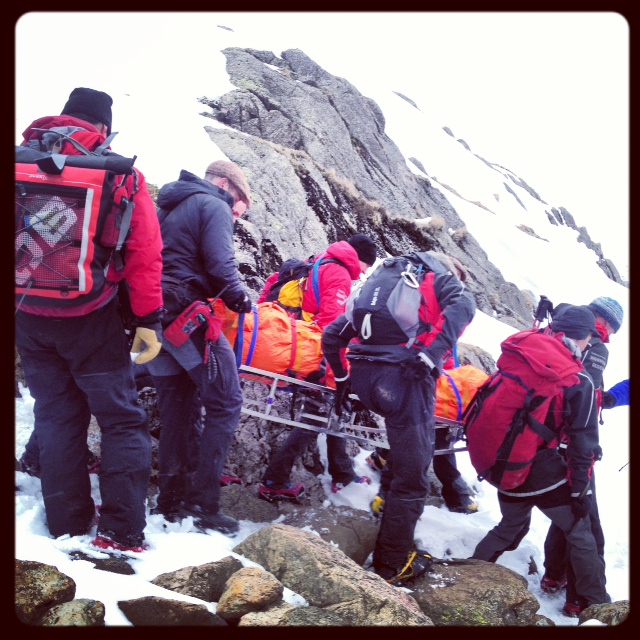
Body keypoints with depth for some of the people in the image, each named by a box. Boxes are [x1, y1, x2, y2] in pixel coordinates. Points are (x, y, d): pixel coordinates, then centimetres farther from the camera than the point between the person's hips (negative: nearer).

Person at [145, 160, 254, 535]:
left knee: (176, 412, 14)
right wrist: (241, 297, 2)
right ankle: (203, 503, -9)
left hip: (157, 317, 8)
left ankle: (170, 502, 15)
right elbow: (220, 266, -14)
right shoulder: (213, 206, -2)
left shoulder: (167, 207, 24)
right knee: (226, 405, -4)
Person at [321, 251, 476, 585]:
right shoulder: (443, 280, 17)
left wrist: (341, 377, 35)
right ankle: (392, 563, 7)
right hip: (403, 379, -6)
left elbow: (332, 334, 28)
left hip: (363, 377, 6)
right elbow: (462, 306, -10)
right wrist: (430, 355, -18)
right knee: (412, 476, 2)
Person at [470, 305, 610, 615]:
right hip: (544, 475, -5)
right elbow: (582, 442, -12)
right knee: (580, 534, 14)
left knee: (510, 526, 28)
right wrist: (581, 490, -4)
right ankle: (595, 604, 20)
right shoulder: (579, 382, -12)